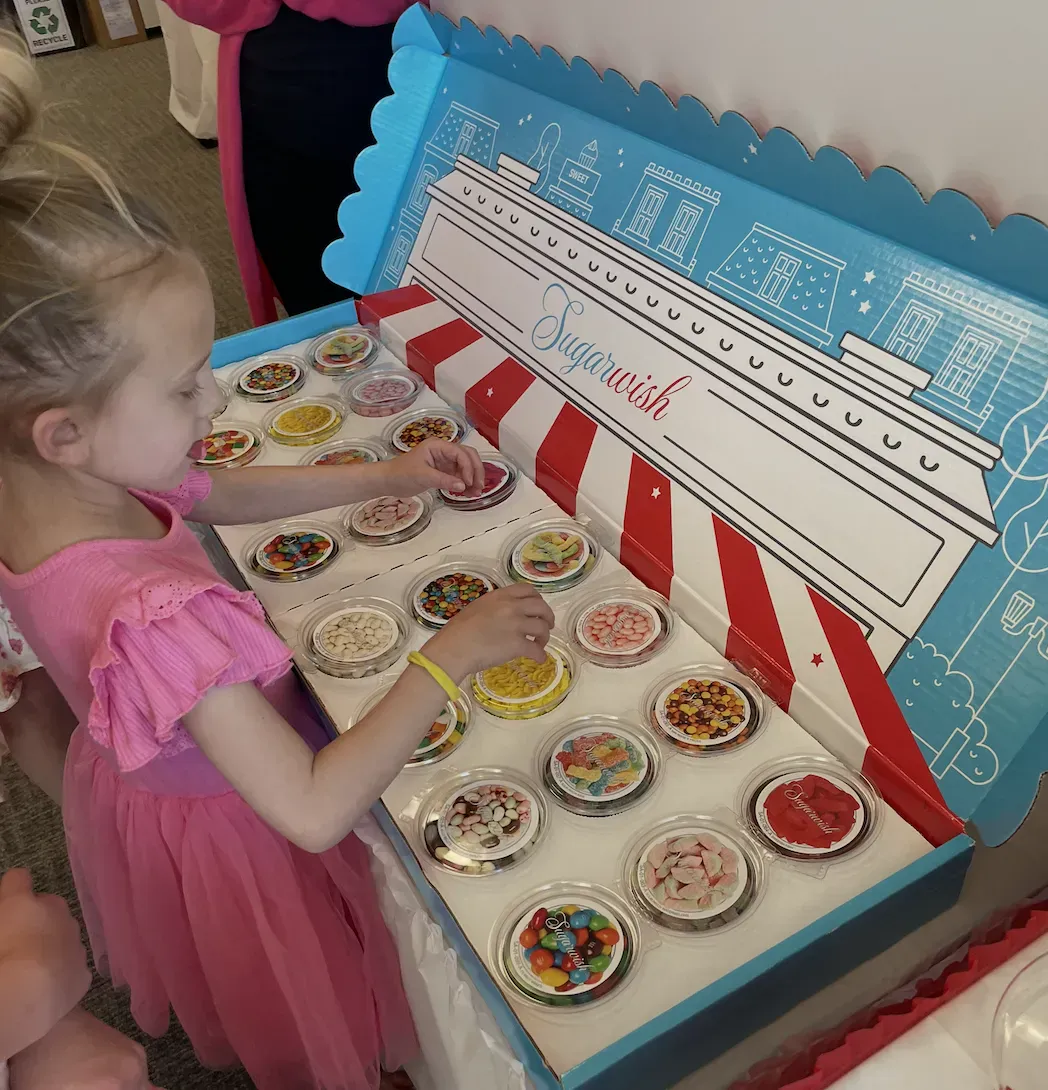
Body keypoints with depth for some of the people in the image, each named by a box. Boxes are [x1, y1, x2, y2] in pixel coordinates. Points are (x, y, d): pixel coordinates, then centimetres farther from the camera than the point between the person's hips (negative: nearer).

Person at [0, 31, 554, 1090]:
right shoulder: (158, 616, -45)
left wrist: (389, 475, -6)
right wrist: (450, 654, -34)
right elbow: (313, 811, -40)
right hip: (223, 835, -8)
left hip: (131, 787, 8)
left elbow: (228, 495, -1)